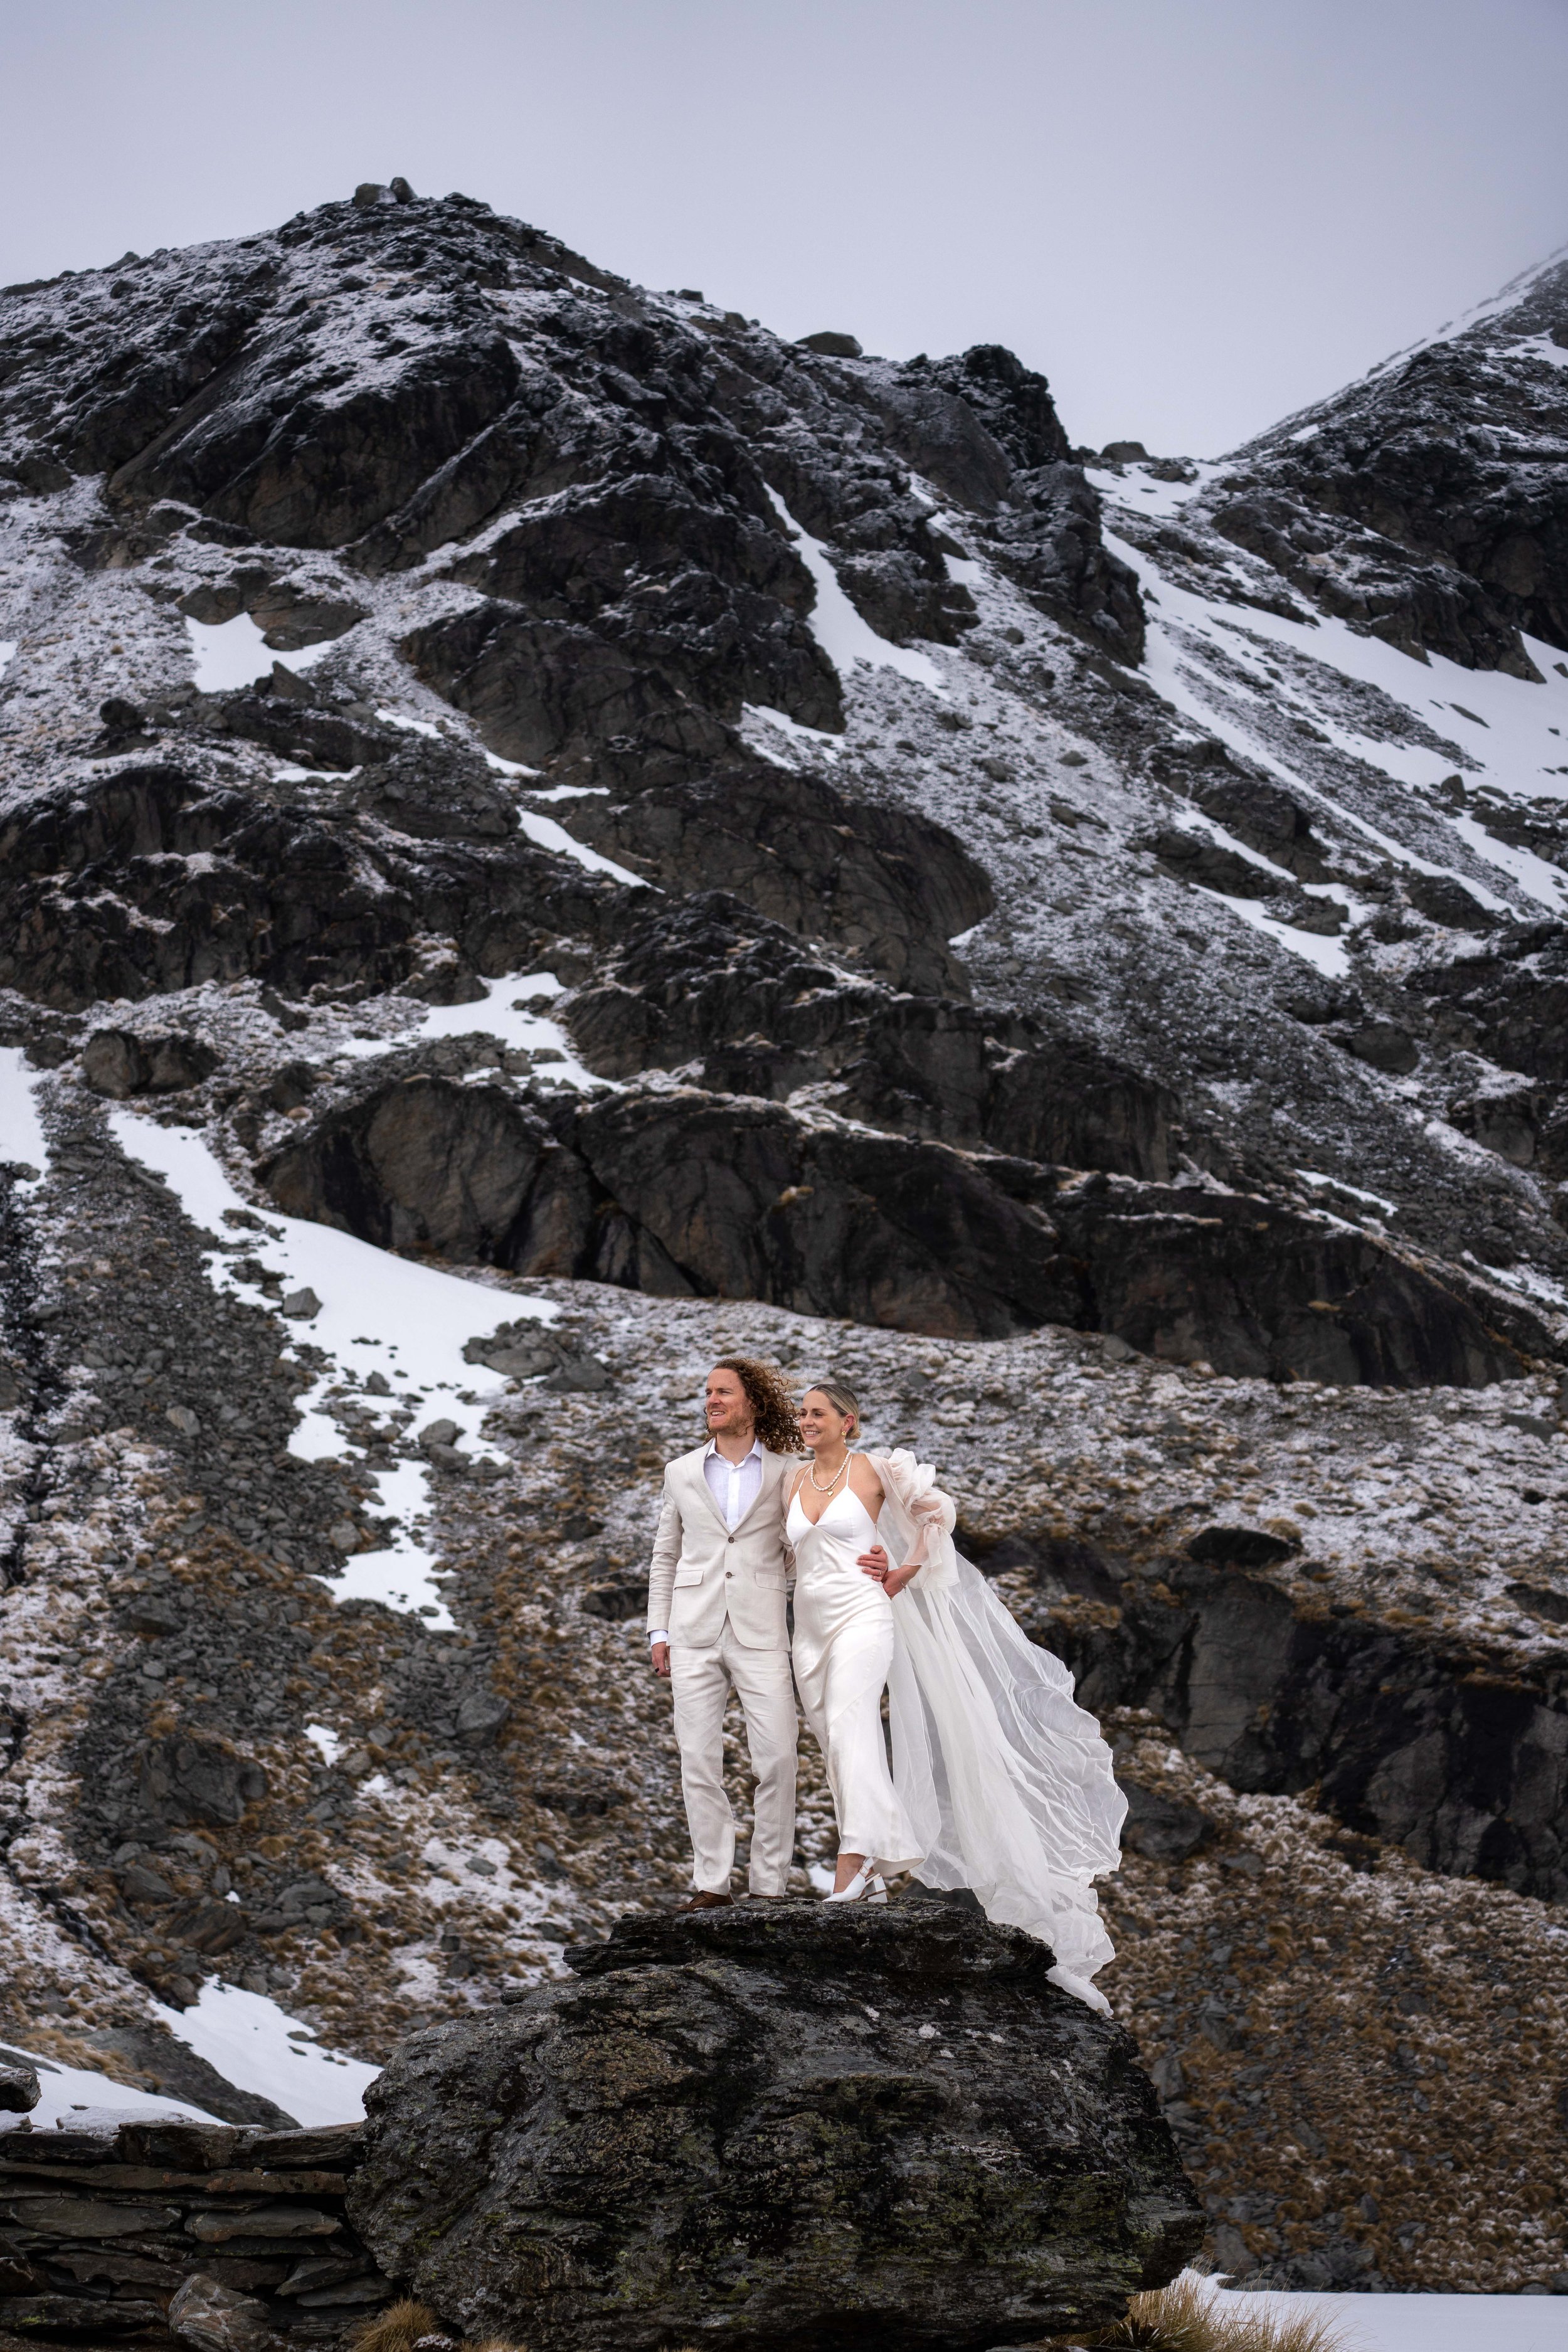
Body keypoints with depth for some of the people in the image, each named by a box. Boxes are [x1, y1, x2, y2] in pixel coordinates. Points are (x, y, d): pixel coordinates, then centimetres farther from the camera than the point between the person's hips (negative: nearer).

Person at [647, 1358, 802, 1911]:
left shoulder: (784, 1474, 7)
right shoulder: (682, 1473, 13)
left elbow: (796, 1553, 14)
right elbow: (665, 1558, 17)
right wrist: (658, 1631, 9)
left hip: (761, 1634, -2)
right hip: (695, 1634, 2)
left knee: (777, 1759, -8)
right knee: (698, 1760, 0)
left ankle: (770, 1884, 2)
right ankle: (711, 1882, 8)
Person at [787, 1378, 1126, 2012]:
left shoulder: (874, 1471, -2)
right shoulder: (794, 1481, 13)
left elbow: (937, 1508, 8)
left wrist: (906, 1570, 4)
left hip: (863, 1615, -6)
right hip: (811, 1623, 6)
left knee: (848, 1721, -27)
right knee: (834, 1745, 7)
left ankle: (852, 1869, -38)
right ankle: (872, 1875, 17)